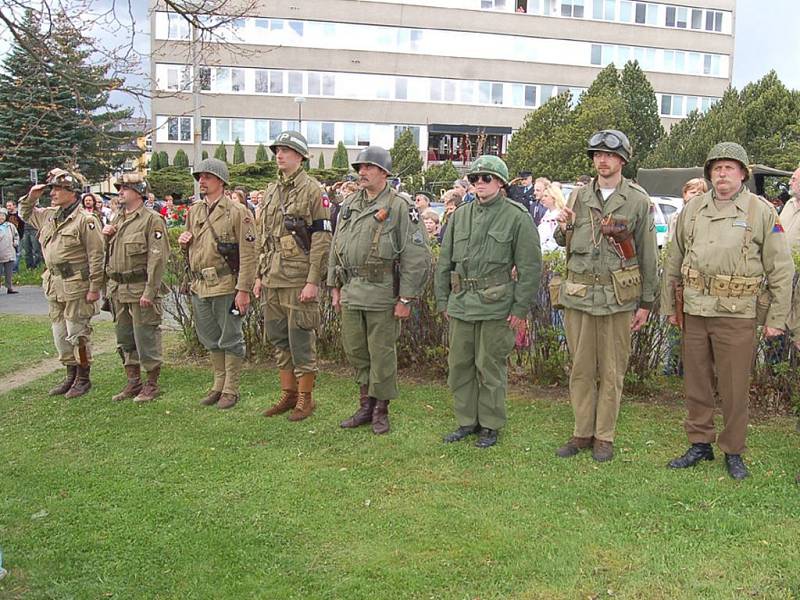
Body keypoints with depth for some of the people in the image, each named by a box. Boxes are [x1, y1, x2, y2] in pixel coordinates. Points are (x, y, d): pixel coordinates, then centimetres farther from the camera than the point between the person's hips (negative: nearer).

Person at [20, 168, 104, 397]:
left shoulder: (85, 220, -12)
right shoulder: (48, 216, 11)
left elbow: (96, 256, -15)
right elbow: (26, 214, 31)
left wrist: (94, 288, -17)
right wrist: (31, 197, 10)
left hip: (77, 286, -8)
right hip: (55, 286, 8)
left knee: (77, 334, -1)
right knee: (60, 335, 14)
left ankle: (83, 378, 12)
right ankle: (71, 376, 27)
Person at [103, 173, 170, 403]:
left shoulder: (152, 220, -9)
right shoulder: (116, 219, 16)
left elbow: (157, 258, -16)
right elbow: (106, 252, 25)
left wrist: (150, 291, -22)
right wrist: (105, 236, 4)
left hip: (140, 289, -8)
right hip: (118, 289, 8)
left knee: (146, 337, -2)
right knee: (124, 339, 14)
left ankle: (152, 384, 9)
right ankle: (133, 382, 25)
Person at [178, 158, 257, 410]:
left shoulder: (237, 212, -9)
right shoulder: (194, 211, 13)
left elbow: (248, 254, -13)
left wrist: (243, 289, -18)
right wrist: (183, 241, 1)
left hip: (226, 286, -7)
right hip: (199, 286, 7)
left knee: (230, 339, 3)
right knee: (211, 339, 16)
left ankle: (231, 389, 13)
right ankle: (219, 384, 29)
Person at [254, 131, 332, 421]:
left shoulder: (312, 190, -8)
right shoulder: (271, 191, 15)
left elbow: (322, 239, -13)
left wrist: (313, 281, -17)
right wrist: (259, 275, 15)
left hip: (298, 280, -7)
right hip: (272, 278, 8)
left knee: (301, 340, -1)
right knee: (278, 339, 13)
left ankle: (305, 398, 11)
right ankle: (288, 394, 25)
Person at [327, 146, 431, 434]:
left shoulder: (399, 208, -8)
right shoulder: (349, 205, 11)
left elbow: (417, 257, -11)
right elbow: (336, 247, 18)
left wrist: (406, 298, -13)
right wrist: (335, 286, 13)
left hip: (382, 294, -6)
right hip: (351, 292, 6)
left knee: (382, 354, 4)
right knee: (355, 351, 13)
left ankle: (381, 410, 18)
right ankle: (365, 405, 28)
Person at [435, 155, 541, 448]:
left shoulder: (517, 217, -4)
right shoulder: (460, 215, 11)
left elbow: (530, 267, -6)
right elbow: (445, 262, 15)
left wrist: (521, 308, -9)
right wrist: (443, 300, 11)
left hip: (497, 306, -5)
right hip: (461, 303, 5)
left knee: (490, 368, 3)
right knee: (459, 365, 11)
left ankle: (490, 425, 17)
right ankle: (466, 421, 25)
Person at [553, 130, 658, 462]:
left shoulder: (638, 200, -1)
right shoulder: (578, 196, 8)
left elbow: (648, 255, 1)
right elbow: (564, 243, 18)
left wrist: (646, 302, 1)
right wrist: (563, 228, -5)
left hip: (618, 298, -3)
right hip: (579, 295, 3)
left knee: (612, 371, 6)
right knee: (580, 368, 10)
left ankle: (604, 436, 18)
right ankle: (582, 432, 22)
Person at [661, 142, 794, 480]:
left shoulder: (761, 212, -2)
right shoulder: (691, 210, 8)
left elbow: (781, 269, -1)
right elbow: (674, 262, 15)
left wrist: (776, 318, -4)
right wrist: (669, 306, 14)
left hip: (737, 313, -3)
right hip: (695, 311, 4)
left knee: (734, 388, 4)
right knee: (696, 383, 12)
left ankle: (733, 452, 20)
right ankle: (700, 444, 26)